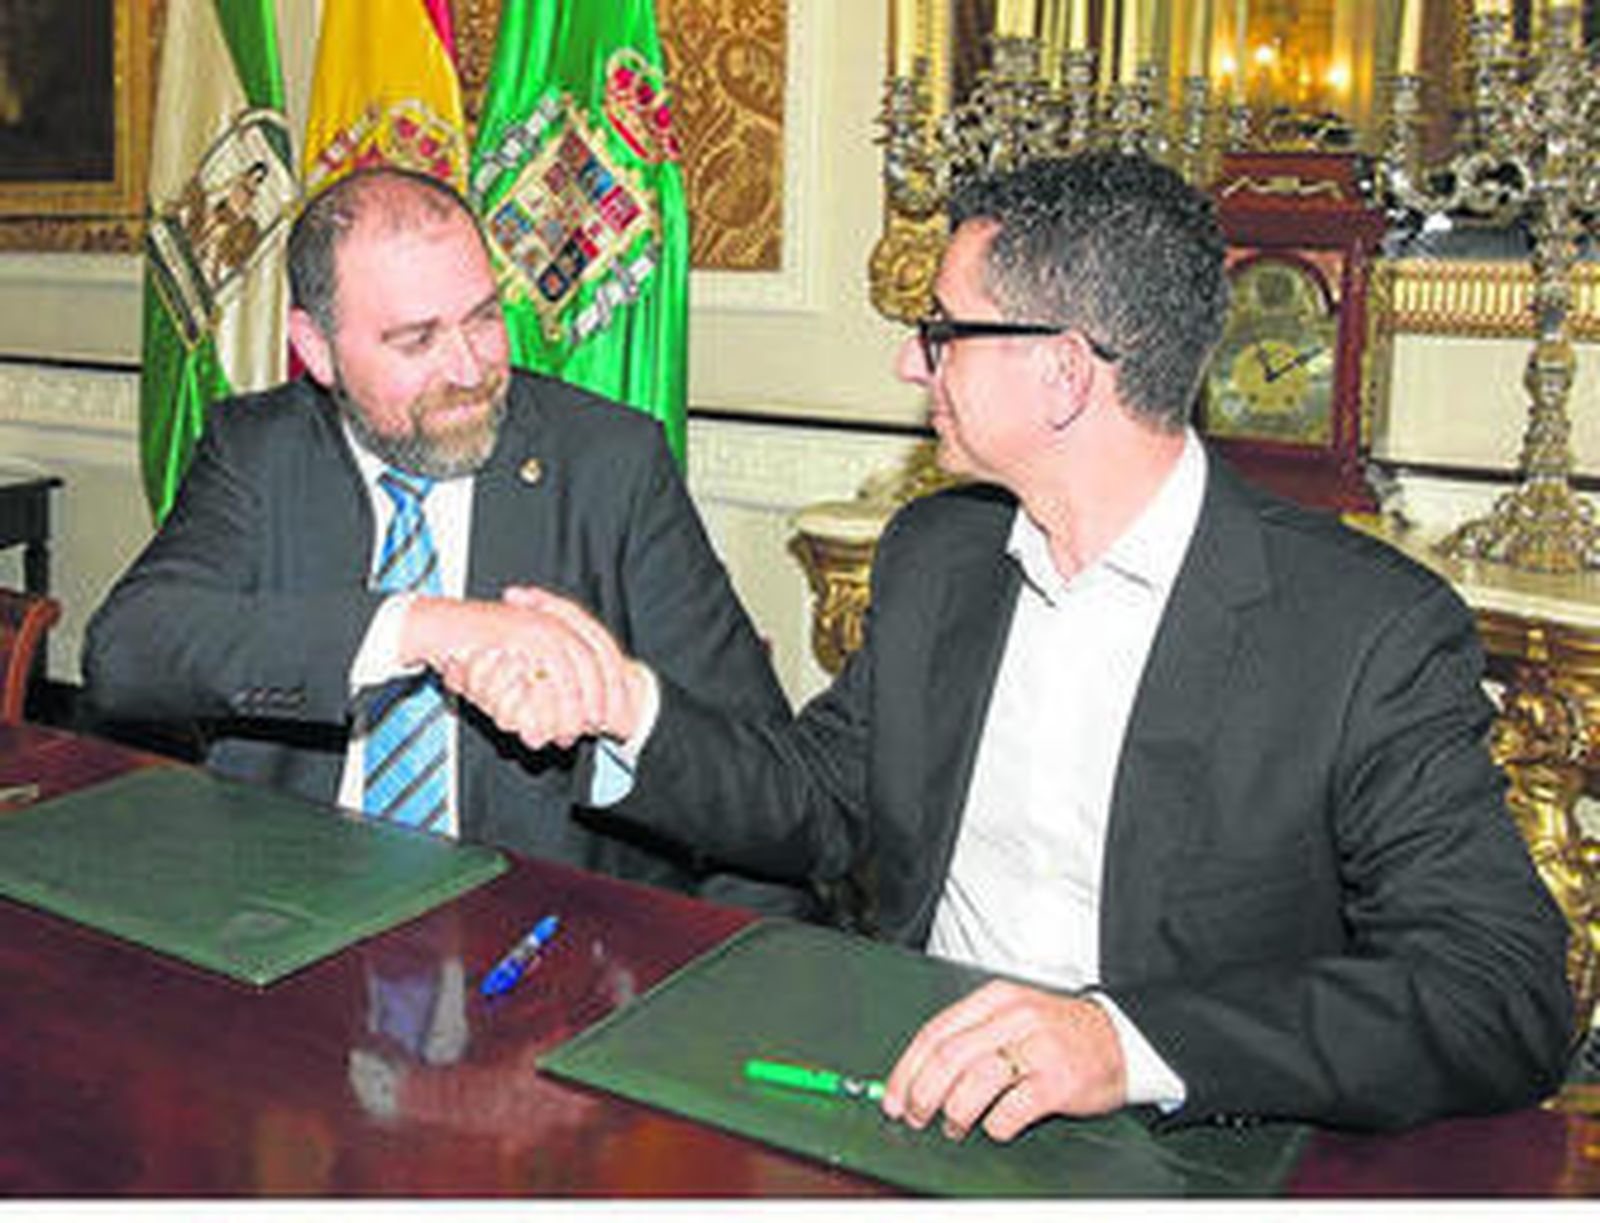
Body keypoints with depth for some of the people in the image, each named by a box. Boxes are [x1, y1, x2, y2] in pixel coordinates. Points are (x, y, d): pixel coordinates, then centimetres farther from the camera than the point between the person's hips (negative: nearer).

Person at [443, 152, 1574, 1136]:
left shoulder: (1378, 634, -15)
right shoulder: (933, 556, 5)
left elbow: (1506, 991, -21)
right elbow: (819, 807, 11)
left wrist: (1134, 1042, -34)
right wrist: (627, 701, -7)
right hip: (906, 1096, 3)